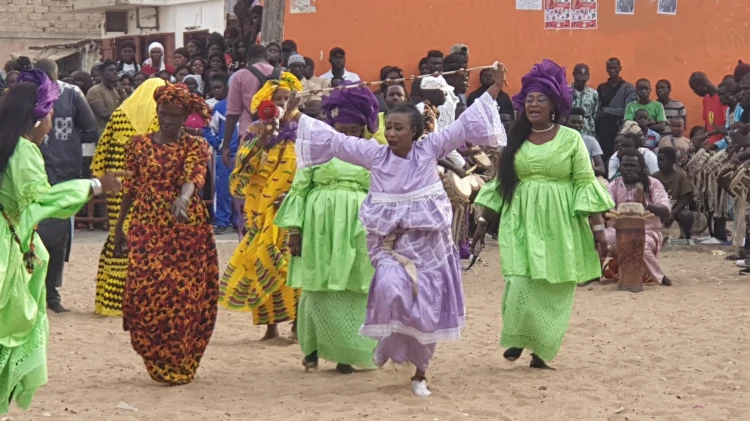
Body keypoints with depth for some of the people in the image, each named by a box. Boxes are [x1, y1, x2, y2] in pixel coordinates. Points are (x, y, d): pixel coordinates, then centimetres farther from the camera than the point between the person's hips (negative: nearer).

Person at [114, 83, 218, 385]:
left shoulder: (195, 146, 1)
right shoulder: (140, 144, 9)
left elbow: (193, 176, -18)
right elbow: (130, 188, 13)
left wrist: (183, 199, -39)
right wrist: (119, 228, 13)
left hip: (186, 227, -1)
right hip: (146, 228, 1)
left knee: (184, 294, -4)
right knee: (145, 291, -9)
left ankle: (180, 365, 9)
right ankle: (159, 362, 4)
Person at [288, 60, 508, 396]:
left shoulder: (429, 149, -4)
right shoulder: (375, 154, -1)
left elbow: (464, 125, -5)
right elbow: (334, 139, 2)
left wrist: (493, 91, -10)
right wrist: (298, 117, -1)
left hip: (427, 240, 0)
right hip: (389, 238, 0)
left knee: (427, 305, 5)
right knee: (390, 287, -28)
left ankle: (420, 372, 20)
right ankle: (389, 341, 0)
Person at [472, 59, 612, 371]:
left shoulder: (571, 139, -1)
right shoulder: (515, 140, 7)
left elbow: (586, 184, -2)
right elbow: (500, 182, 12)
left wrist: (598, 227, -7)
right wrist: (484, 221, 9)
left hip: (558, 224, -1)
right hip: (521, 222, 1)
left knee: (553, 289, 2)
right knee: (521, 283, -12)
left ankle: (540, 350, 12)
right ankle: (517, 337, 7)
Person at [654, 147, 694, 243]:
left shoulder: (681, 176, -9)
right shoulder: (655, 177, -1)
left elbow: (686, 199, -11)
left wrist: (673, 213, -23)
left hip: (677, 209, -2)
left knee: (687, 214, -36)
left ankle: (688, 236, -6)